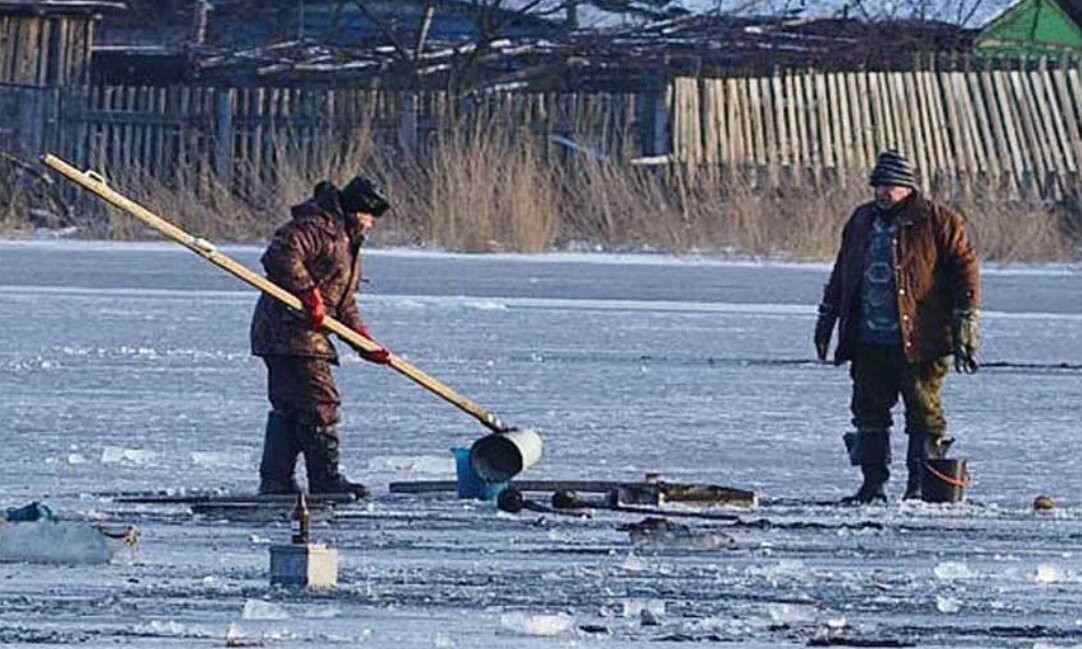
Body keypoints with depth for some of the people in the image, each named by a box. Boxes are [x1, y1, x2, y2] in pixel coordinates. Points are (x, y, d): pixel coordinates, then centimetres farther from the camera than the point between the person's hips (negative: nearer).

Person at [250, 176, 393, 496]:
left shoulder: (347, 243, 25)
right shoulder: (317, 227, -10)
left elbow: (345, 304, 27)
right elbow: (281, 256, -26)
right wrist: (309, 293, -24)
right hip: (290, 331, -11)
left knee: (287, 409, 10)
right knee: (319, 403, -11)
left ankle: (275, 481, 12)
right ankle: (326, 479, -10)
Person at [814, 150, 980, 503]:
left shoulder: (936, 222, -2)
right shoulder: (862, 221, 16)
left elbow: (964, 269, -4)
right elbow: (841, 274, 25)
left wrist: (964, 327, -10)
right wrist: (827, 319, 23)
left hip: (918, 341, -5)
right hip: (868, 341, 5)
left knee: (923, 411, -3)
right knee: (869, 409, 4)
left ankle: (922, 484, 2)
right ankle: (873, 483, 10)